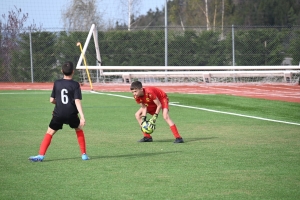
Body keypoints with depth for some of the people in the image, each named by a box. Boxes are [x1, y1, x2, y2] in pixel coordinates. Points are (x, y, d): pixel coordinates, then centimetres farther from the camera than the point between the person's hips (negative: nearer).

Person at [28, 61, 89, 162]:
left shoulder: (57, 83, 4)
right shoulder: (75, 85, -4)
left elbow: (52, 100, 6)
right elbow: (77, 101, -11)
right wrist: (82, 117, -14)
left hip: (58, 113, 1)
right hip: (71, 114, -1)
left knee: (49, 133, 8)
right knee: (79, 130, 23)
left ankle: (41, 155, -5)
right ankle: (84, 154, 22)